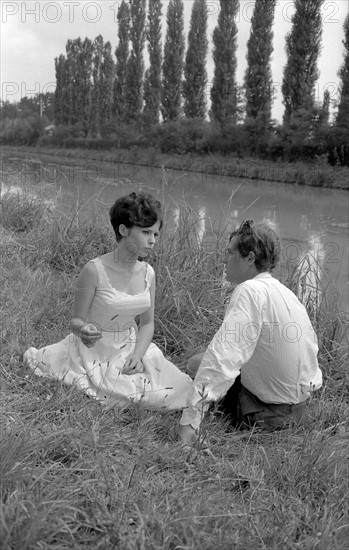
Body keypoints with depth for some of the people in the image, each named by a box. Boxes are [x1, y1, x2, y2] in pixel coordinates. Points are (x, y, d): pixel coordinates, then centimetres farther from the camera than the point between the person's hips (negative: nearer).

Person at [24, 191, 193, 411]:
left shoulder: (148, 273, -3)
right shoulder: (95, 270, -19)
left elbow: (147, 323, 4)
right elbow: (77, 321, -10)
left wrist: (137, 355, -13)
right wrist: (83, 331, -34)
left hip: (130, 348, 5)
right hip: (94, 353, -4)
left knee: (180, 392, -6)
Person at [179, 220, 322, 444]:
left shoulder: (250, 291, -24)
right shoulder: (284, 291, 4)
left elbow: (223, 357, -32)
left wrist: (189, 421, -32)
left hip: (268, 412, -8)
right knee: (197, 362, 17)